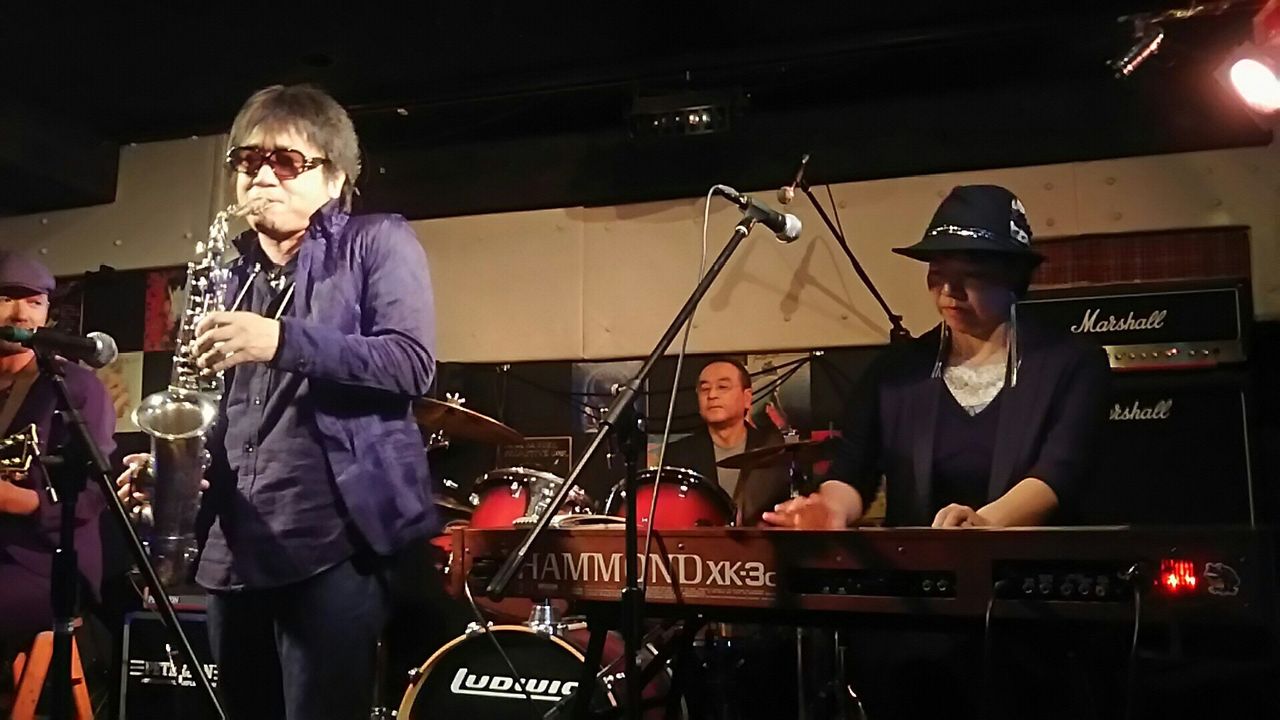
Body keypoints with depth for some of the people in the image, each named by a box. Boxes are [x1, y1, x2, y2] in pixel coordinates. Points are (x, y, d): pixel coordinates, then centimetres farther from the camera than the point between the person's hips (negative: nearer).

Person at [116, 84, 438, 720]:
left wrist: (284, 341, -24)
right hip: (235, 547, 7)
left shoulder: (378, 241, 1)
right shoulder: (235, 273, 19)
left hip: (335, 538, -6)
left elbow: (412, 363, -14)